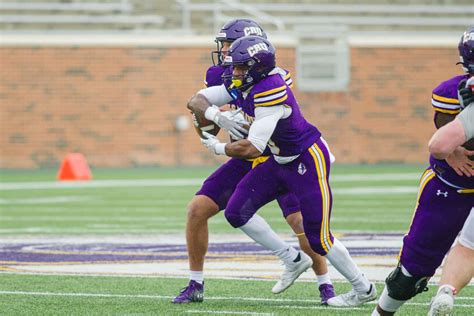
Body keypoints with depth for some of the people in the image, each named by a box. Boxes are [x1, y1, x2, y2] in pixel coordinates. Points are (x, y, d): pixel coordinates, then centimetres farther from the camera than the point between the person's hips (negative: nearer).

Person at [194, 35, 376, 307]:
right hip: (281, 161, 9)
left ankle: (363, 289, 13)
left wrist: (218, 148, -14)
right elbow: (197, 101, 1)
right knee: (236, 212, 1)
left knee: (318, 237, -6)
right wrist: (217, 115, -21)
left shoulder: (271, 92, -29)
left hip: (308, 161, -9)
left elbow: (252, 149, -31)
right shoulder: (241, 86, -2)